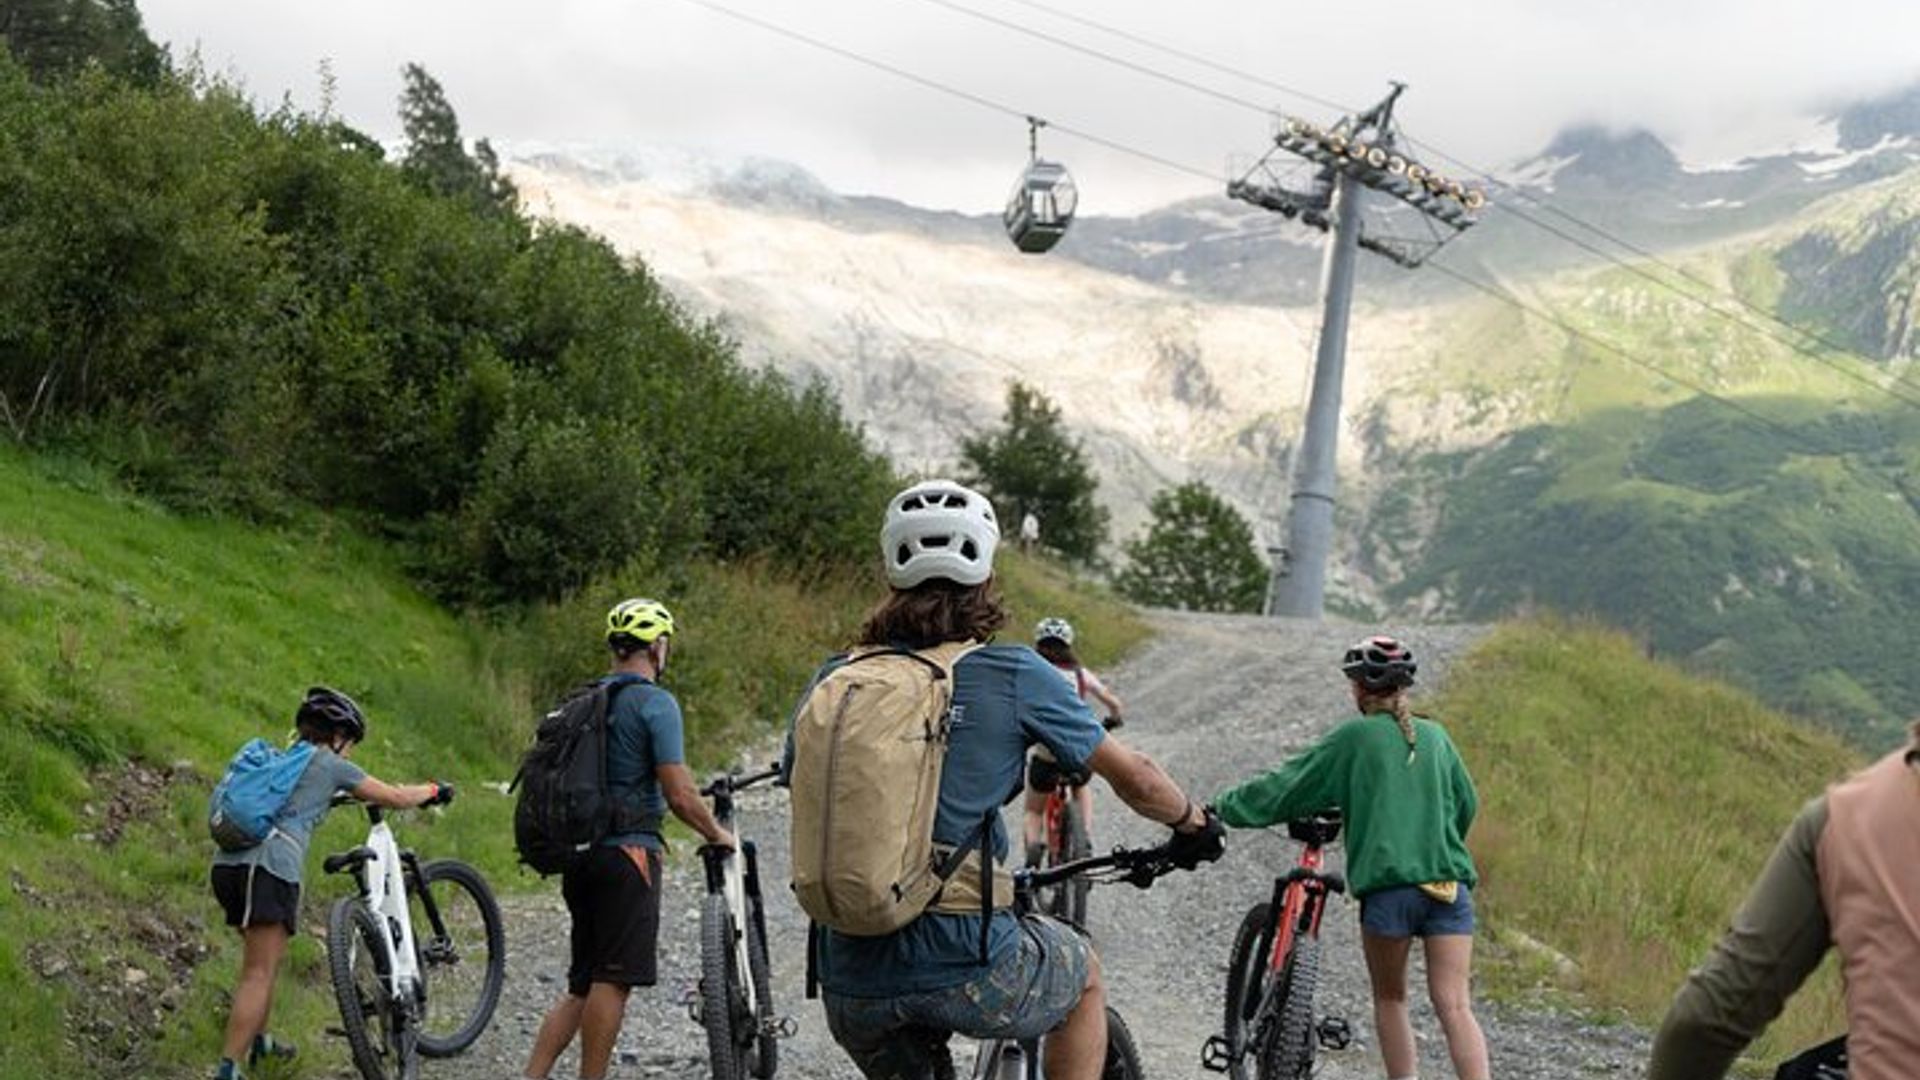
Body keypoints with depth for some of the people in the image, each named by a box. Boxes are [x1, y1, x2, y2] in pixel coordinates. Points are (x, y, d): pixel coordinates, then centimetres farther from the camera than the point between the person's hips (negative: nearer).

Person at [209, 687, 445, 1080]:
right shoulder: (330, 765, 9)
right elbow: (396, 798, 14)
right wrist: (433, 790, 32)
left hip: (228, 863, 8)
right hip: (270, 868, -8)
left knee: (263, 959, 26)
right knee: (259, 974, -8)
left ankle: (258, 1040, 40)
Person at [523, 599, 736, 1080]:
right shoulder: (655, 702, -8)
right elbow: (679, 796, -13)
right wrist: (716, 834, 4)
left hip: (582, 854, 8)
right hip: (628, 851, -8)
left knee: (582, 986, 12)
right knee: (613, 981, -4)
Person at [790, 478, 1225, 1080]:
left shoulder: (835, 682, 5)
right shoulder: (1013, 676, -4)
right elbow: (1133, 778, 4)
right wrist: (1195, 824, 25)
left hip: (851, 990, 3)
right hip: (965, 971, -3)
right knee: (1083, 973, 29)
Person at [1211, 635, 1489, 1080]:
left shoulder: (1355, 738, 3)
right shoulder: (1434, 735, 14)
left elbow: (1287, 786, 5)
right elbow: (1466, 804, 24)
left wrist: (1218, 810, 15)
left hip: (1389, 883, -3)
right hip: (1449, 882, 3)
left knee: (1390, 999, 15)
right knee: (1454, 1005, -2)